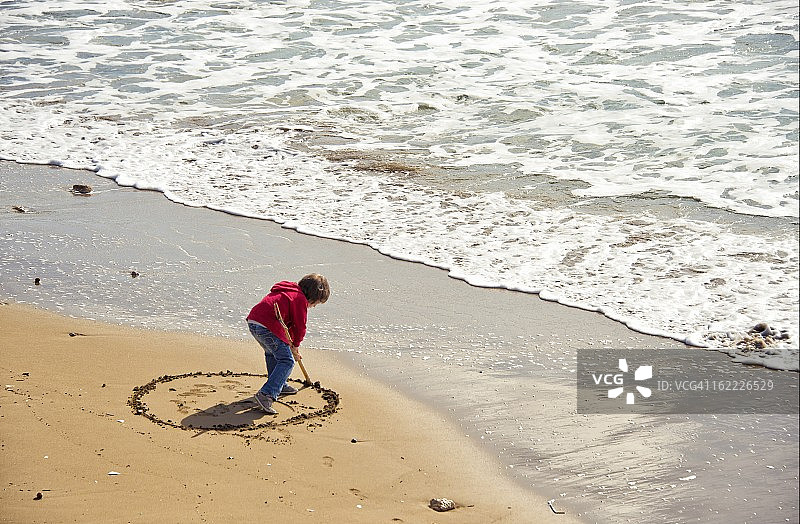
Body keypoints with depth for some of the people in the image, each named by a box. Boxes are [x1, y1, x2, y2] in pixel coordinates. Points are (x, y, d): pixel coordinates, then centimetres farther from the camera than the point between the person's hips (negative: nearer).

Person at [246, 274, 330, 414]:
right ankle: (266, 394, -15)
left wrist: (292, 345, 31)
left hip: (253, 321, 10)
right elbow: (300, 327, -2)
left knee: (272, 353, 32)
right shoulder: (300, 299, -3)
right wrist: (295, 346, 14)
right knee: (287, 362, -6)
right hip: (267, 327, -10)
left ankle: (279, 386, 44)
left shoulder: (289, 291, 27)